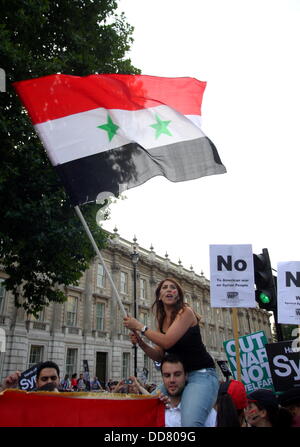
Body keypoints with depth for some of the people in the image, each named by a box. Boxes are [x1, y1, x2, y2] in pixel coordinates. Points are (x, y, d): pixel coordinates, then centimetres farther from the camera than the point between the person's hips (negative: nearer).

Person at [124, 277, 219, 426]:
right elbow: (160, 356, 10)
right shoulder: (162, 321, 10)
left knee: (190, 423, -30)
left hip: (201, 375, -7)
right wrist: (140, 343, -7)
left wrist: (140, 326, -12)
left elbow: (167, 342, -21)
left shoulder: (185, 312, -10)